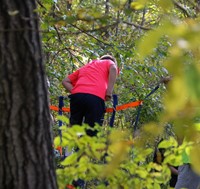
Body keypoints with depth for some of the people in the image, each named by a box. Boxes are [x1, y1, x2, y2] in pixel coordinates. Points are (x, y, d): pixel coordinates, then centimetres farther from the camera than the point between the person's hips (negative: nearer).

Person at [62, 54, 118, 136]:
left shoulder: (84, 67, 38)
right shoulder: (109, 62, 26)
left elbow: (65, 81, 28)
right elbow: (113, 69, 0)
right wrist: (109, 92, -1)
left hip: (77, 96, 4)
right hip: (95, 97, -4)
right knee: (91, 133, -7)